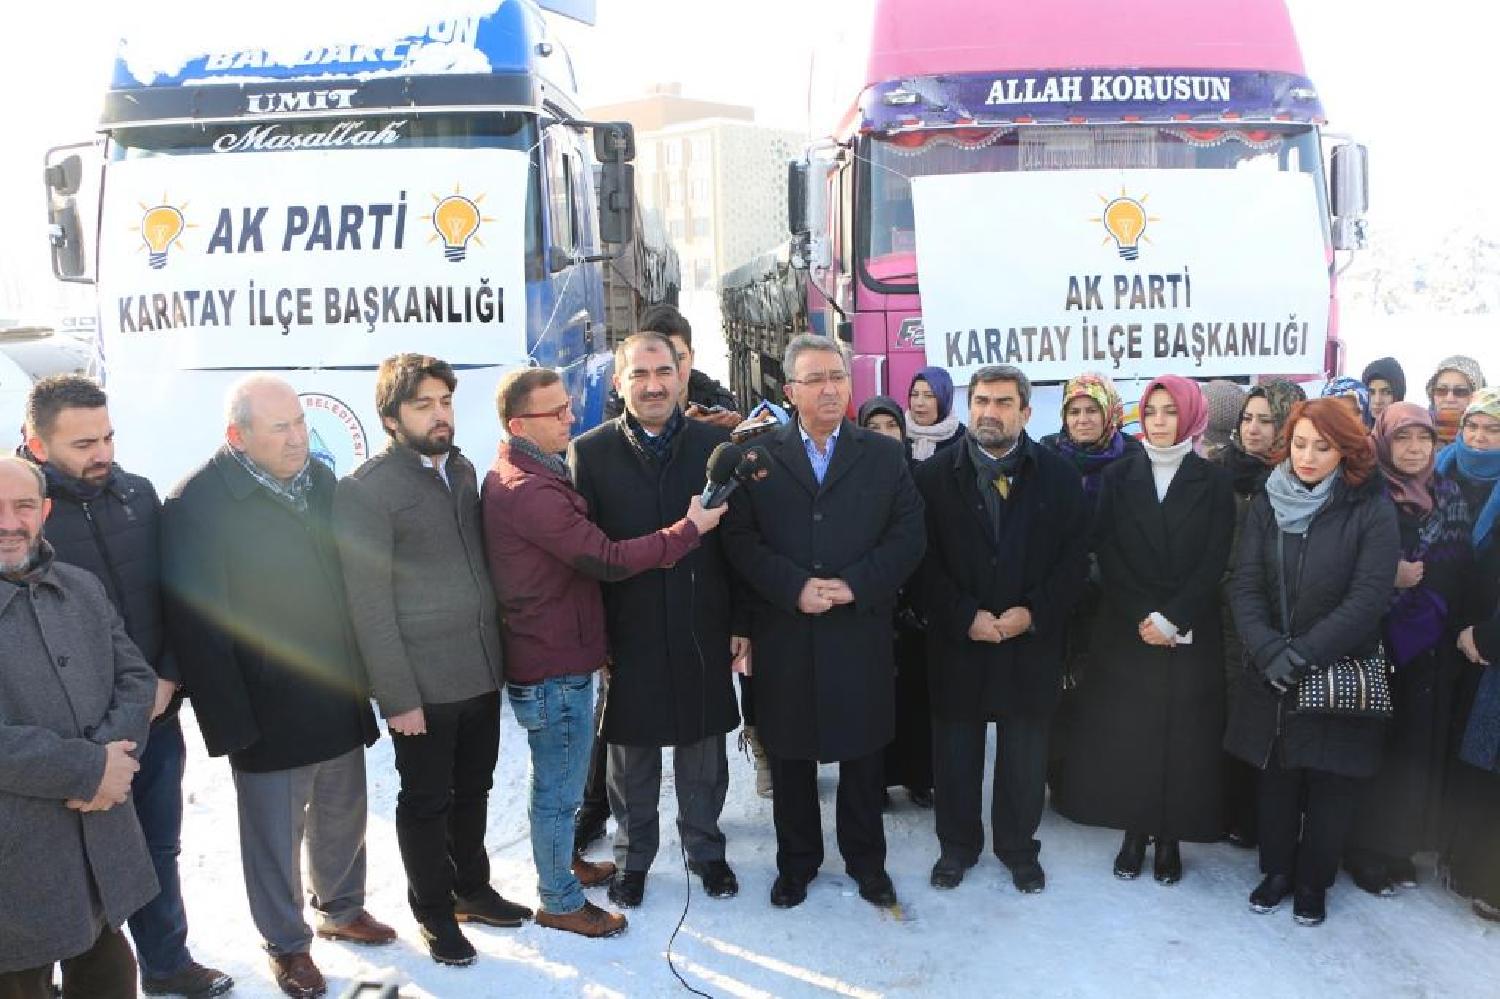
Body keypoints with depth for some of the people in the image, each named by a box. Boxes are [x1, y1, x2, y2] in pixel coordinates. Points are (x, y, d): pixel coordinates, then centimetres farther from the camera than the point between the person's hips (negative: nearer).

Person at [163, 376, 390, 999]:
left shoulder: (322, 480, 3)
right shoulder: (197, 504, -17)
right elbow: (196, 627, -17)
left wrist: (364, 674, 10)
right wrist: (231, 723, -17)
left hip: (342, 702, 6)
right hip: (268, 716, -5)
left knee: (343, 817, 21)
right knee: (275, 836, 11)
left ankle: (342, 908, 44)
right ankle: (288, 943, 33)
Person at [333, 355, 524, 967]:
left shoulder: (463, 470, 8)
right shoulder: (367, 490, -13)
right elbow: (370, 604, -14)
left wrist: (499, 653, 13)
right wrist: (397, 697, -15)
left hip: (482, 672, 6)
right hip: (424, 685, -6)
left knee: (472, 790, 20)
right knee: (426, 801, 11)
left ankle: (472, 889, 40)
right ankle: (435, 913, 30)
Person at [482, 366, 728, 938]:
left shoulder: (513, 477, 9)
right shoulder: (530, 491, -26)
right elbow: (608, 560, -26)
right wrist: (690, 529, -20)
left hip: (550, 656, 10)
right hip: (554, 669, -10)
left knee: (559, 781, 26)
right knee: (559, 789, 6)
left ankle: (563, 863, 44)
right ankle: (559, 901, 23)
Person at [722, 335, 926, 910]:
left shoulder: (884, 454, 6)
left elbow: (908, 537, 0)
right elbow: (740, 539, -3)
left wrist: (854, 584, -13)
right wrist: (795, 587, -16)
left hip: (861, 632, 0)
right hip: (783, 637, 0)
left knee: (863, 753, 11)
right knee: (790, 755, 11)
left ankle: (866, 859, 31)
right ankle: (796, 861, 30)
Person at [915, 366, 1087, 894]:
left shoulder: (1058, 476, 1)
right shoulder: (936, 475, -2)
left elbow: (1075, 558, -2)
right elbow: (925, 559, -5)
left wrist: (1033, 613, -12)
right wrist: (964, 616, -13)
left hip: (1032, 640, 1)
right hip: (956, 640, 0)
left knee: (1025, 752, 12)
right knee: (956, 750, 11)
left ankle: (1019, 846, 31)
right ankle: (957, 844, 29)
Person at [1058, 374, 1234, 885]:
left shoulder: (1214, 482, 2)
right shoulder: (1118, 476, 4)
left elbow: (1214, 562, -5)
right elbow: (1107, 555, -2)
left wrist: (1172, 618, -14)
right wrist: (1142, 617, -12)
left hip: (1191, 634, -1)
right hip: (1126, 629, 1)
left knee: (1182, 736, 2)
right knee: (1125, 733, 2)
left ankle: (1170, 837, 15)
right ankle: (1134, 832, 14)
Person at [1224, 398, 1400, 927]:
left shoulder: (1372, 511, -8)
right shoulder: (1266, 505, 1)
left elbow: (1368, 597, -14)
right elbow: (1246, 586, -4)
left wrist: (1304, 653, -18)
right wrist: (1268, 650, -18)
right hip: (1271, 675, 2)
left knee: (1332, 782, 8)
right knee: (1276, 775, 11)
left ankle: (1313, 881, 27)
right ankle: (1277, 869, 30)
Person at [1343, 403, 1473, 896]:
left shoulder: (1449, 495, 10)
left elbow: (1462, 566, 5)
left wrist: (1414, 575, -10)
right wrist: (1388, 578, -20)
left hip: (1429, 642, 4)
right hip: (1372, 640, -4)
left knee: (1418, 744, 7)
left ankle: (1400, 844, 21)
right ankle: (1364, 849, 12)